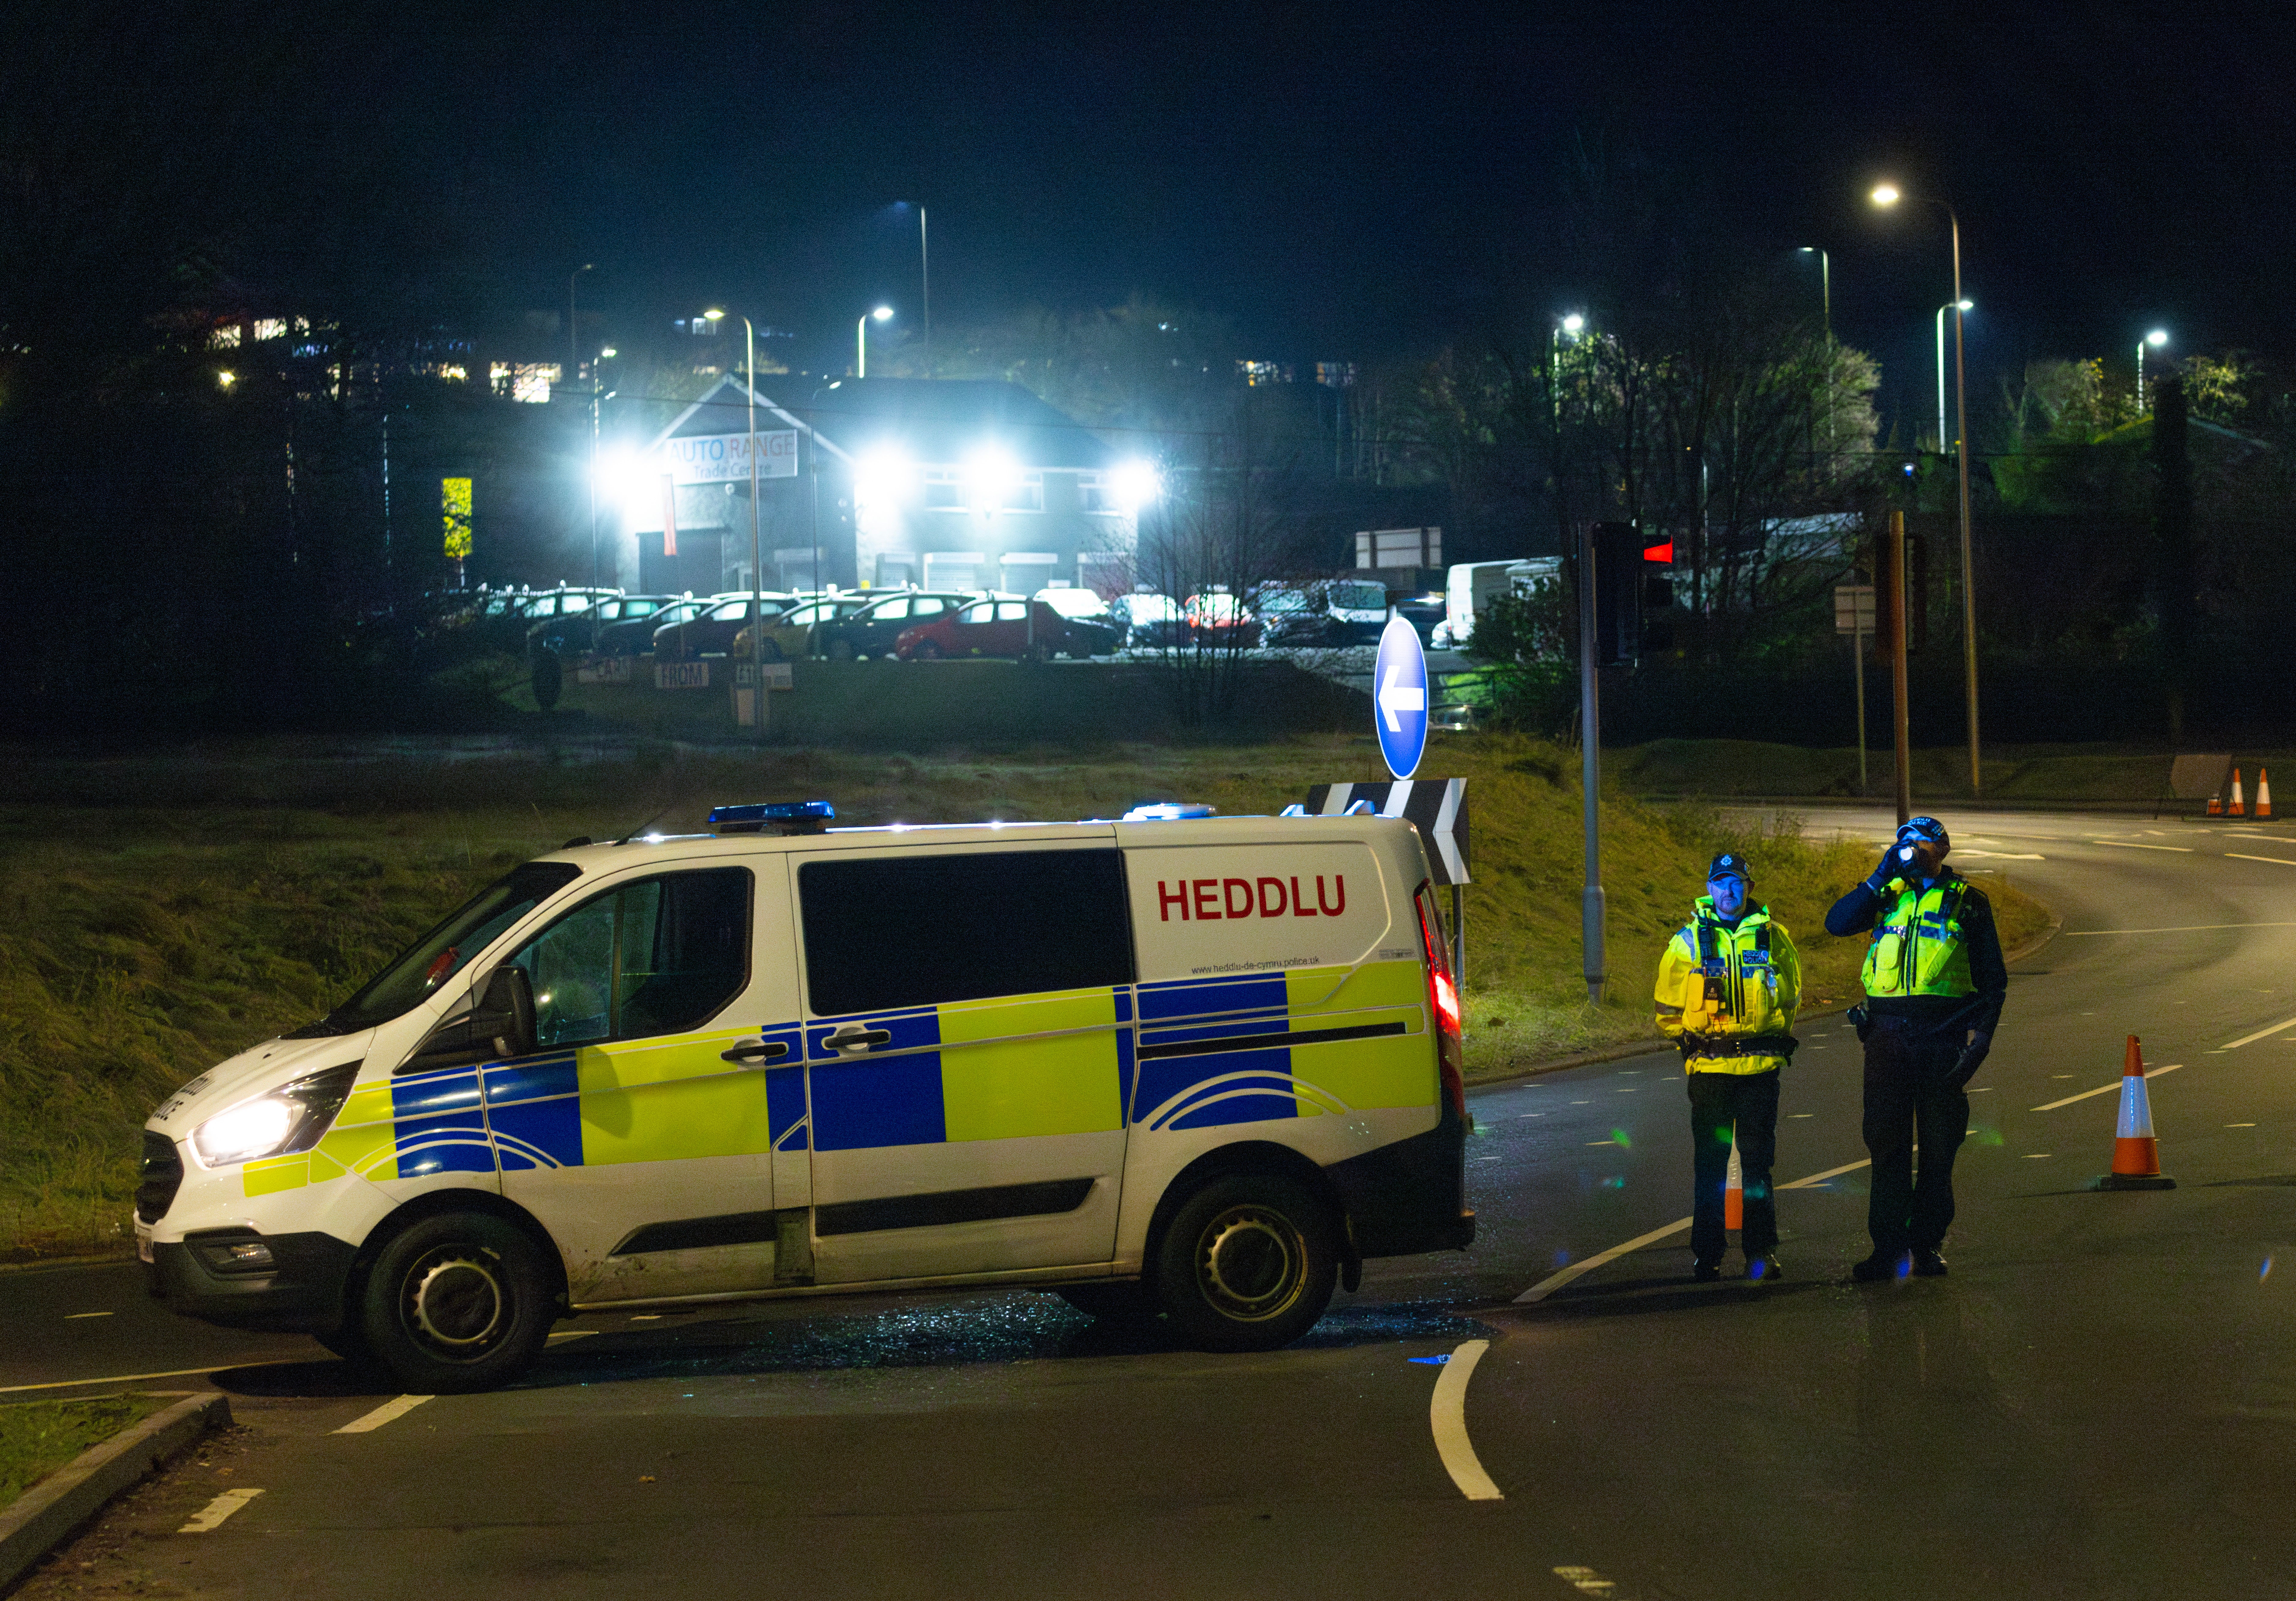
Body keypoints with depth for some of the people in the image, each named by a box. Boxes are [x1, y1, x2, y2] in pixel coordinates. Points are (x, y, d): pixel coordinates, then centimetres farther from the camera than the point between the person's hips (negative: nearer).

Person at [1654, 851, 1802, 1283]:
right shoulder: (1689, 940, 3)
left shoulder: (1772, 936, 5)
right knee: (1709, 1162, 1)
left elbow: (1790, 995, 18)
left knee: (1758, 1160, 4)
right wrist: (1690, 1043, 7)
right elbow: (1669, 1008, 11)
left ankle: (1762, 1251, 10)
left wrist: (1775, 1038, 13)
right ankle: (1706, 1255, 6)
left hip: (1760, 1066, 1)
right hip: (1709, 1067, 0)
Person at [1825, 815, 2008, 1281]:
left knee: (1939, 1145, 3)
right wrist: (1879, 879, -5)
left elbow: (1993, 978, 7)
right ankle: (1889, 1246, 1)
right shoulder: (1888, 897, 12)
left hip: (1943, 1033, -1)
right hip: (1888, 1033, 1)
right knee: (1887, 1140, -2)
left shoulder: (1967, 902, 6)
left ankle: (1927, 1244, 11)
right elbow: (1837, 923, -3)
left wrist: (1982, 1037, -4)